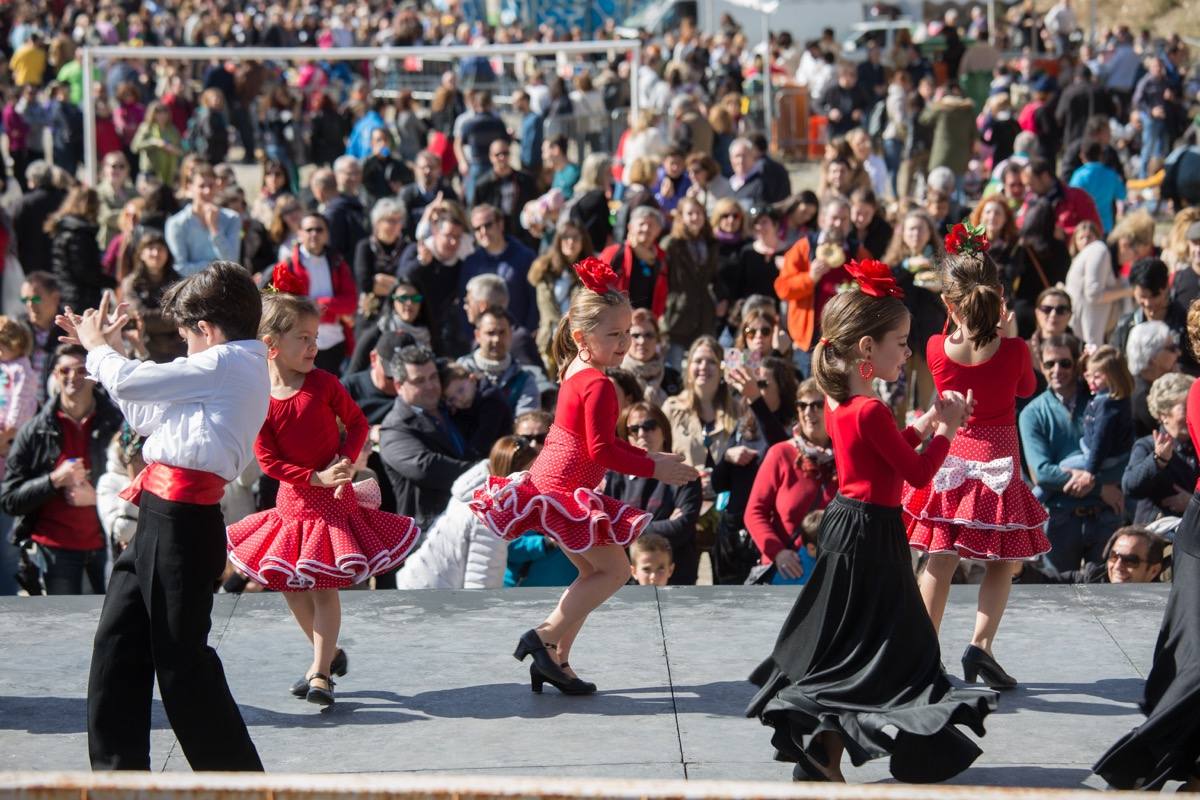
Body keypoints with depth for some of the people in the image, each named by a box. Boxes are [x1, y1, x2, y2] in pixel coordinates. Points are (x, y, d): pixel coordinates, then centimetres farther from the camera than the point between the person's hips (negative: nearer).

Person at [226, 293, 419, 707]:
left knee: (324, 586, -4)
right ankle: (328, 654, 30)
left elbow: (357, 423, 2)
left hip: (332, 498, -2)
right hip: (293, 498, 2)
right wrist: (316, 478, -19)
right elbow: (268, 460, -10)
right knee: (290, 585, 10)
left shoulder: (322, 383, -9)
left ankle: (320, 672, 2)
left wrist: (345, 462, -14)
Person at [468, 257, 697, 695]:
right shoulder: (598, 384, -19)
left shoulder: (576, 373, 12)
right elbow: (602, 451, -22)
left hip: (549, 486, 10)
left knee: (592, 571, 16)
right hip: (566, 492, -10)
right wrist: (654, 469, -15)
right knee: (615, 567, -2)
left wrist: (649, 457, 16)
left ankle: (556, 660, 15)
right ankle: (545, 638, -6)